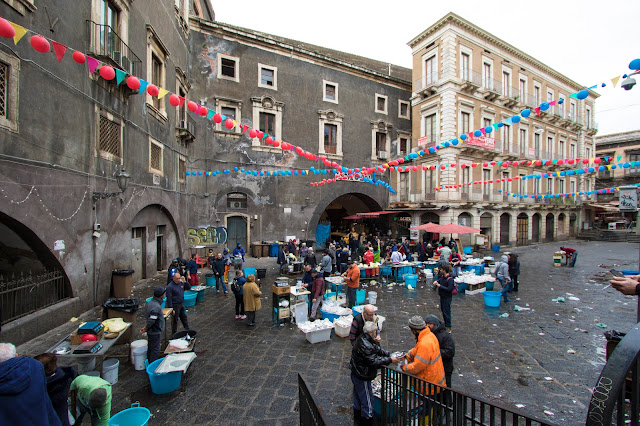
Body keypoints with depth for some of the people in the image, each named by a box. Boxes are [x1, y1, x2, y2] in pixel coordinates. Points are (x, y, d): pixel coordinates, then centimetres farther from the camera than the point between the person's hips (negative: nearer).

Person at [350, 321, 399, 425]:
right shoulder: (365, 346, -33)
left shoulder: (363, 339, -2)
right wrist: (390, 360, -20)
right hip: (362, 377, -10)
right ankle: (367, 421, 28)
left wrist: (389, 354, -2)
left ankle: (357, 419, 44)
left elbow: (376, 348, 7)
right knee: (367, 401, 10)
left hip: (356, 374, 10)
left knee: (358, 399, 26)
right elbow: (374, 361, -29)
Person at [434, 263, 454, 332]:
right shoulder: (442, 276, 1)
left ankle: (448, 328, 13)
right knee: (443, 310, 20)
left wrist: (440, 286, -25)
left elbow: (449, 289, -30)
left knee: (446, 312, 0)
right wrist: (437, 281, 1)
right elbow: (440, 279, 23)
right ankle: (445, 324, 37)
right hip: (442, 296, 9)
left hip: (447, 297, -9)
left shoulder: (450, 279, -25)